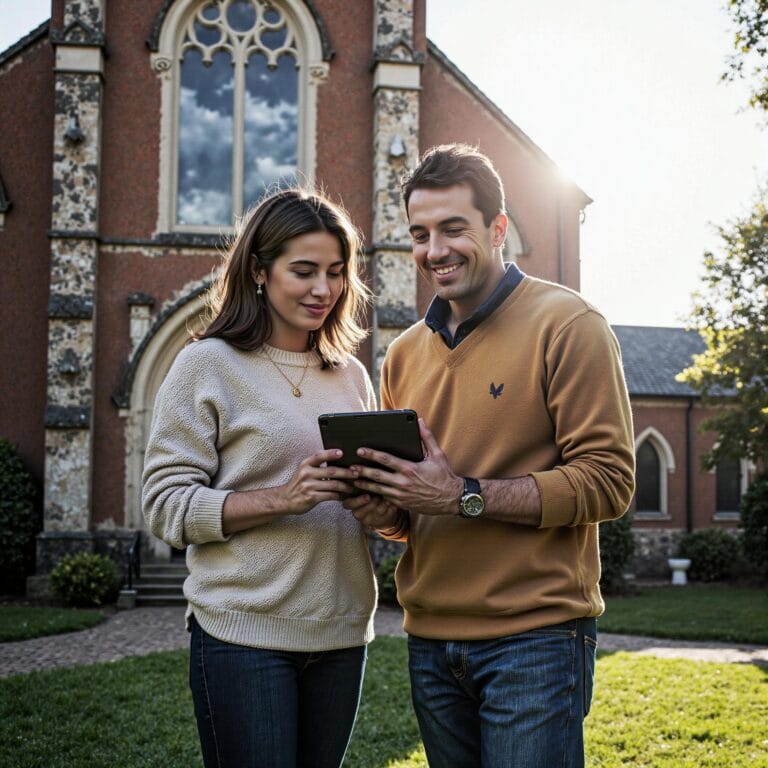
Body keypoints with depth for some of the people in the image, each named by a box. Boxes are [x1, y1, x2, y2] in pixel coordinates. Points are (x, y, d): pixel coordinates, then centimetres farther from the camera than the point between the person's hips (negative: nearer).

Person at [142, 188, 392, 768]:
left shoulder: (352, 375, 12)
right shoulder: (207, 364, -4)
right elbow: (166, 506, -9)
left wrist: (380, 498, -5)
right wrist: (280, 497, -21)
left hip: (341, 632, 5)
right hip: (244, 633, -5)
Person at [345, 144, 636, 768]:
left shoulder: (566, 325, -7)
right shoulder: (405, 354, 11)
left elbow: (609, 480, -14)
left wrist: (466, 497, -21)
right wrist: (383, 507, -5)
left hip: (534, 638, -6)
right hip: (430, 640, 6)